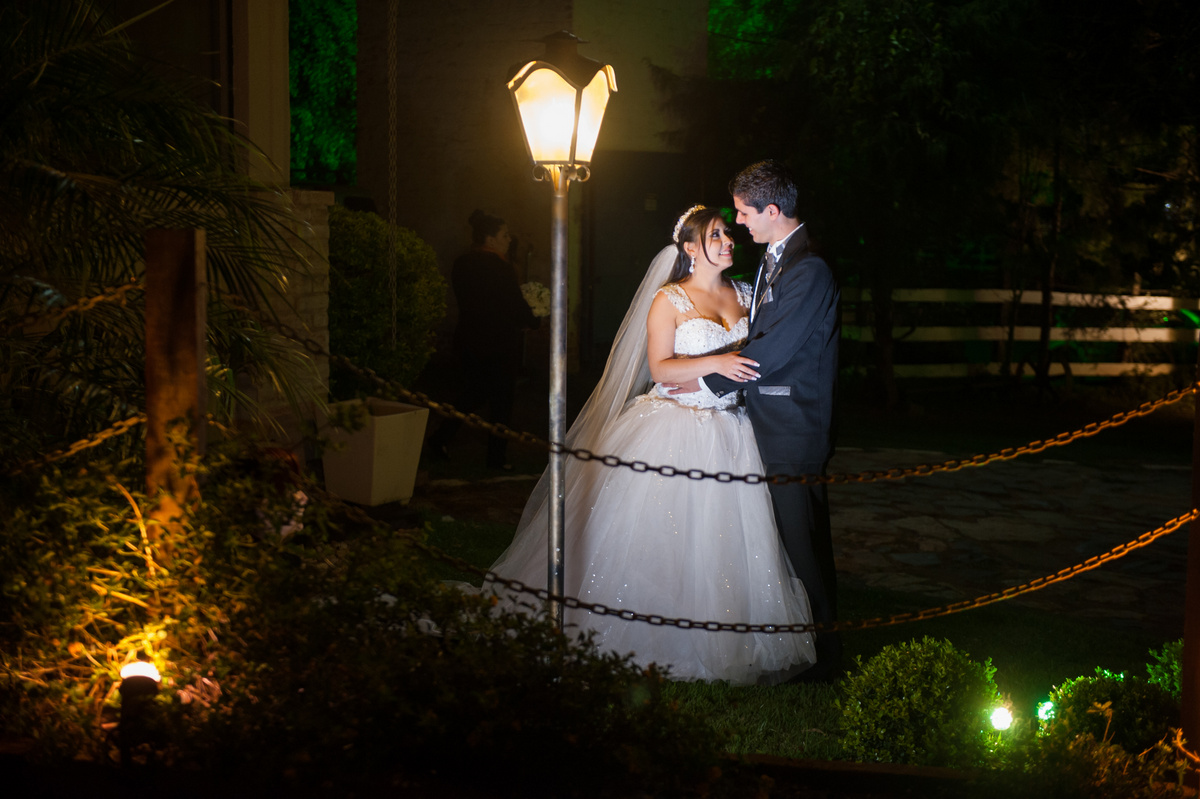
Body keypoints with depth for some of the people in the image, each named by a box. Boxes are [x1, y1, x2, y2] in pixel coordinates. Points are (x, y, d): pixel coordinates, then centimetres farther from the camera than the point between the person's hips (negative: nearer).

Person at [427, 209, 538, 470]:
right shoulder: (499, 267, -18)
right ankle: (497, 455, 10)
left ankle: (441, 438, 10)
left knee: (470, 394, 19)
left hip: (468, 339, 7)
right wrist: (530, 321, 8)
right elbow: (516, 304, -14)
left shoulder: (461, 264, 5)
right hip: (499, 342, -7)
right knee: (501, 399, 5)